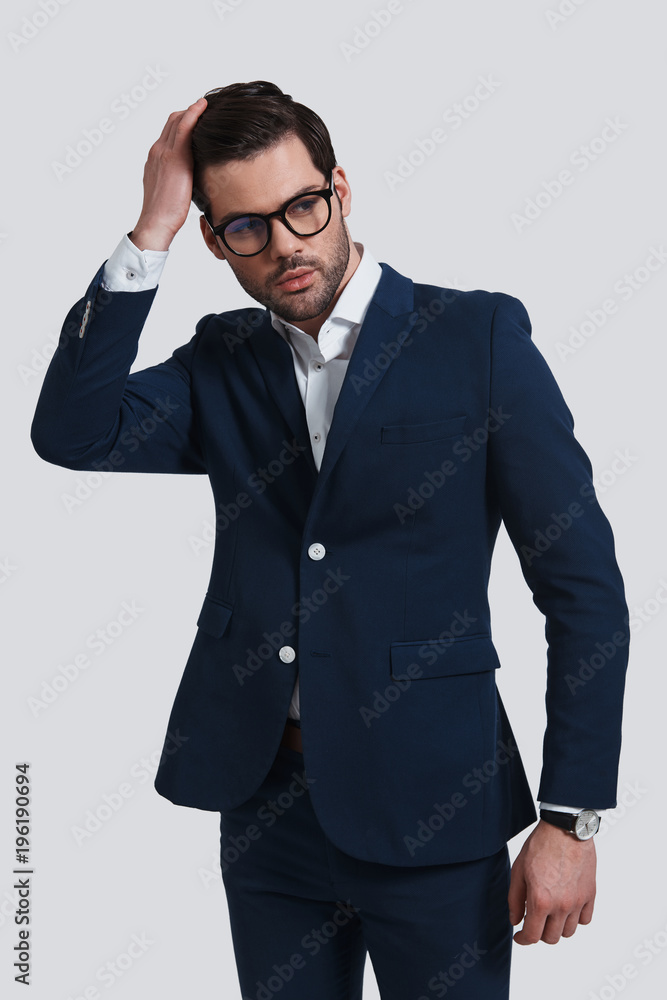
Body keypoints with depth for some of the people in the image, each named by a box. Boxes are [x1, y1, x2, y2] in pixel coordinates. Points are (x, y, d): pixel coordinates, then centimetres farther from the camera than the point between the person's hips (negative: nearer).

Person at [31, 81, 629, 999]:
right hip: (264, 800, 4)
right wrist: (151, 231, -11)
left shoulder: (480, 336, -5)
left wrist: (572, 819, -9)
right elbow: (73, 434, -10)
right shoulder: (222, 364, 7)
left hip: (430, 804, -3)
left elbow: (582, 584, -6)